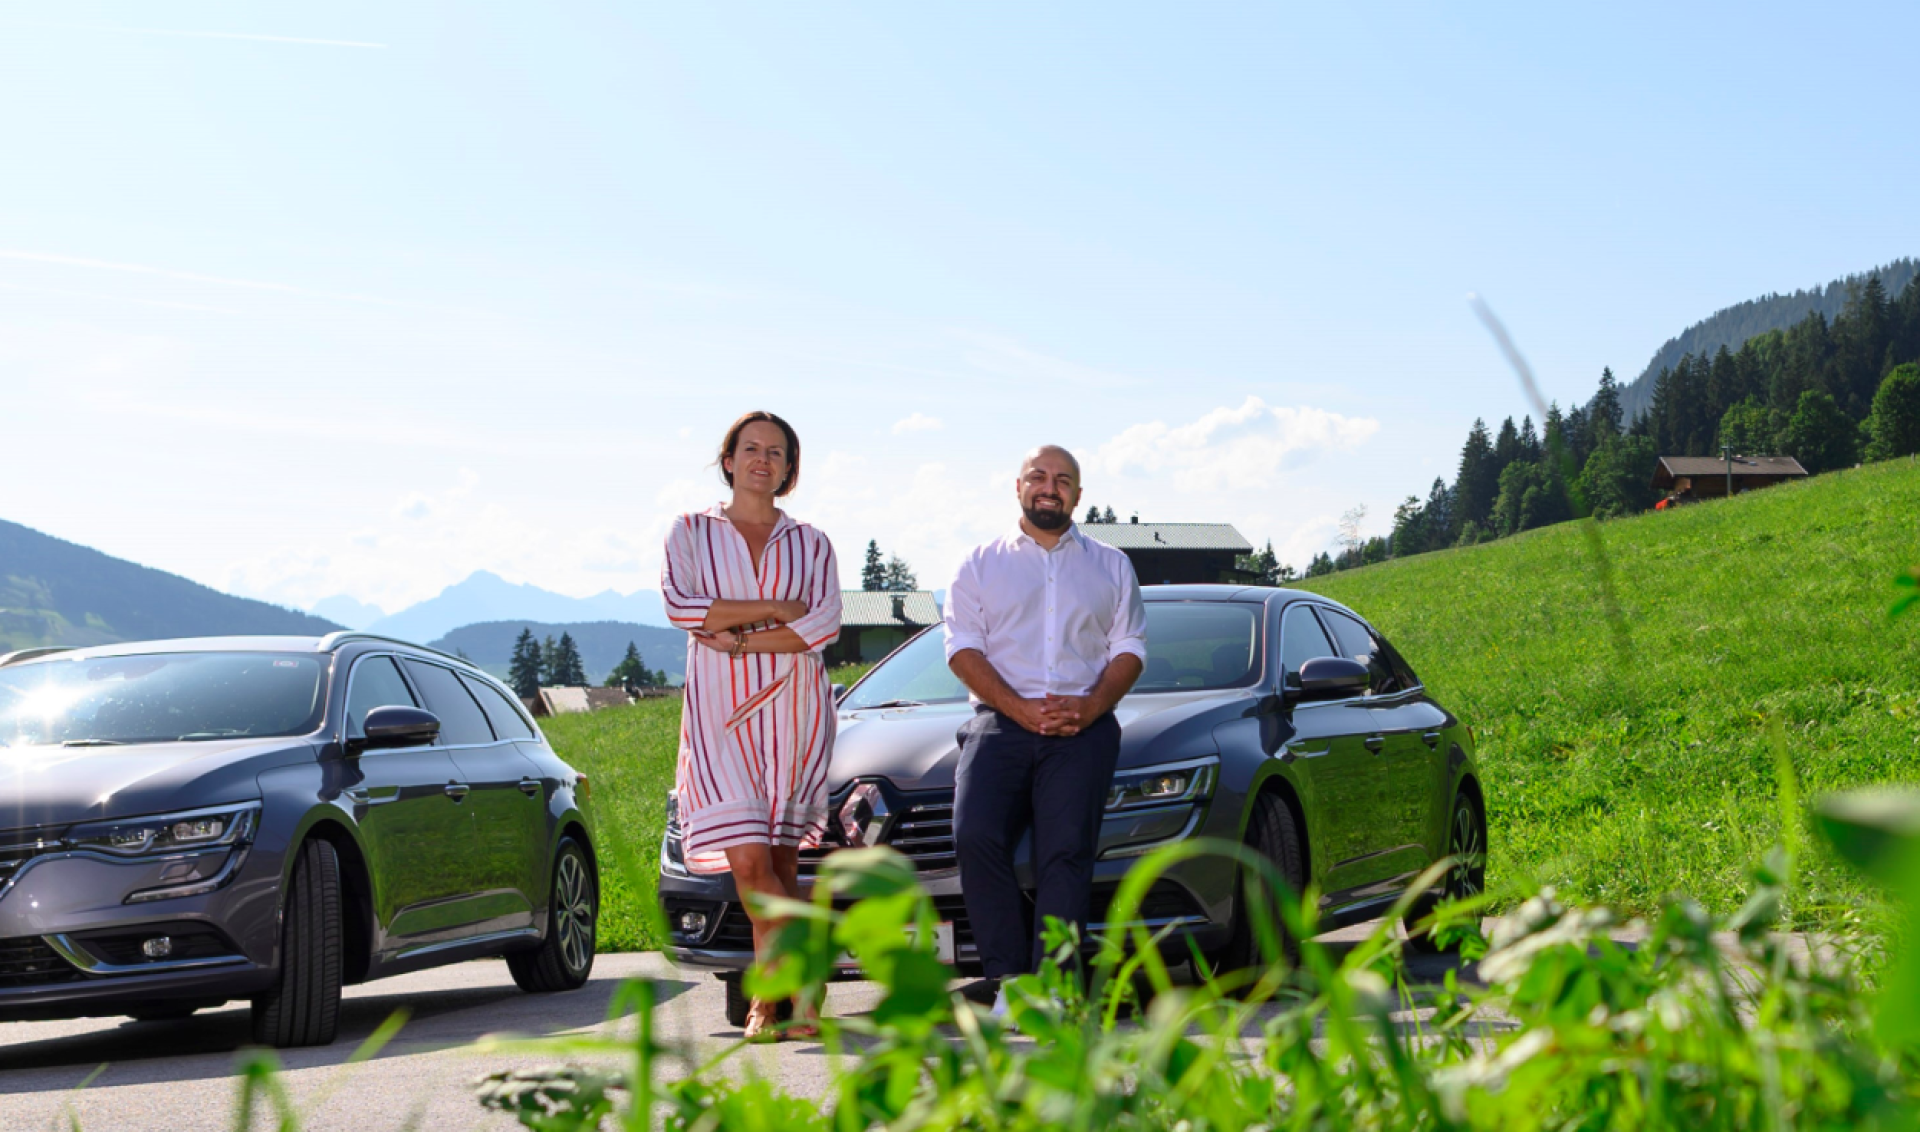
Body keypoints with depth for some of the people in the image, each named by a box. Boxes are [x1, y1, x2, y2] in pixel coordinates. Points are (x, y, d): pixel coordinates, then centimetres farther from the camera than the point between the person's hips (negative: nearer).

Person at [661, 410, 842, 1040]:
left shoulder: (809, 543, 13)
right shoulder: (693, 532, 12)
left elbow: (823, 625, -3)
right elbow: (680, 605, -6)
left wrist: (738, 639, -11)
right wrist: (775, 610, -7)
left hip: (794, 709, 1)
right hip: (720, 711, -1)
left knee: (779, 860, -3)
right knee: (747, 860, -14)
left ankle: (770, 998, 4)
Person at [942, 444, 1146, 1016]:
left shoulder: (1110, 566, 20)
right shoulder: (981, 564, 17)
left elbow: (1129, 648, 12)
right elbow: (963, 648, 5)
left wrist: (1090, 706, -7)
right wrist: (1020, 708, -9)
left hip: (1083, 728, 0)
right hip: (1000, 723, 0)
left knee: (1067, 850, -14)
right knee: (976, 836, -21)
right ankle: (1007, 975, -16)